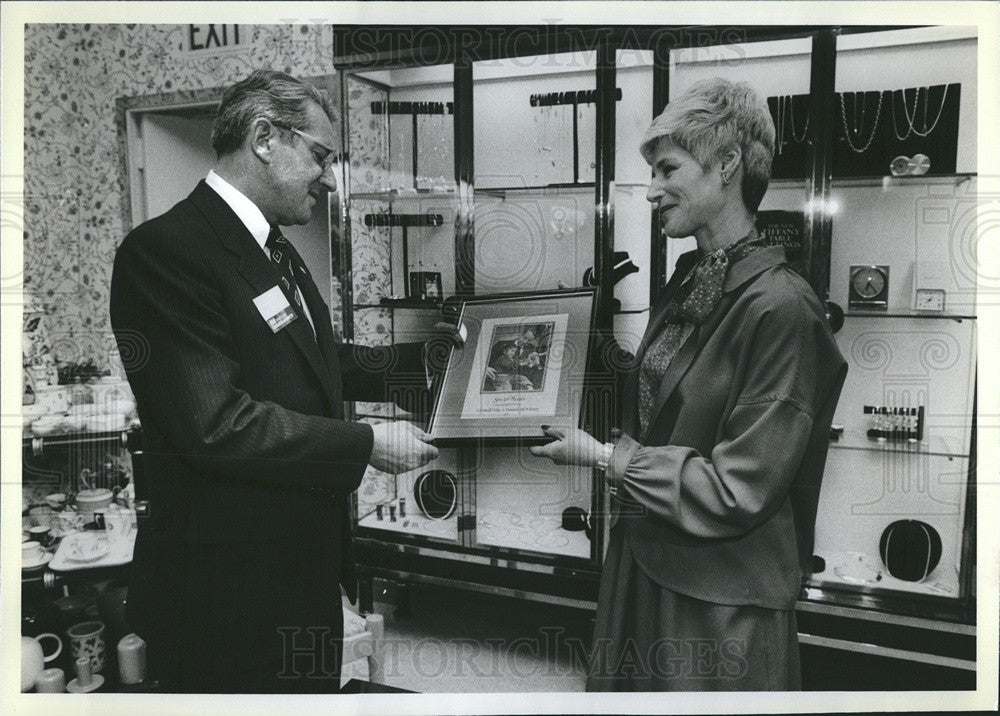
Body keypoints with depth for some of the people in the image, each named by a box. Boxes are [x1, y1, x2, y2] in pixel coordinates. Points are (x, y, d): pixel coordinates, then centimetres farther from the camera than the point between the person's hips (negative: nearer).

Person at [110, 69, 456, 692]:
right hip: (229, 593, -9)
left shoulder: (276, 251, 12)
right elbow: (214, 422, -27)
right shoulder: (165, 249, -19)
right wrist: (367, 444, -21)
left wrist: (427, 359, 10)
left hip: (309, 564, 9)